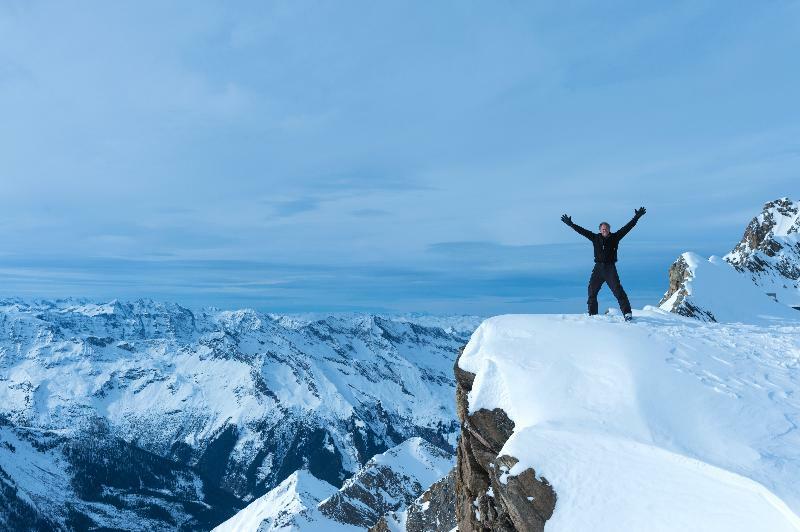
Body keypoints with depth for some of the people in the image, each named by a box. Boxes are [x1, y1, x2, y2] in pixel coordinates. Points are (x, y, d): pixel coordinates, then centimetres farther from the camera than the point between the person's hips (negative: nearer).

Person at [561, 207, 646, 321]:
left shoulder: (615, 237, 2)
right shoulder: (595, 238, 6)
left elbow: (627, 227, 0)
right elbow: (582, 231, 9)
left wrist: (636, 217, -3)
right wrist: (570, 224, 8)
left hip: (610, 268, -3)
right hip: (598, 268, 3)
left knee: (618, 290, -10)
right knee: (592, 290, 5)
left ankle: (627, 313, -7)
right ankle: (592, 314, 18)